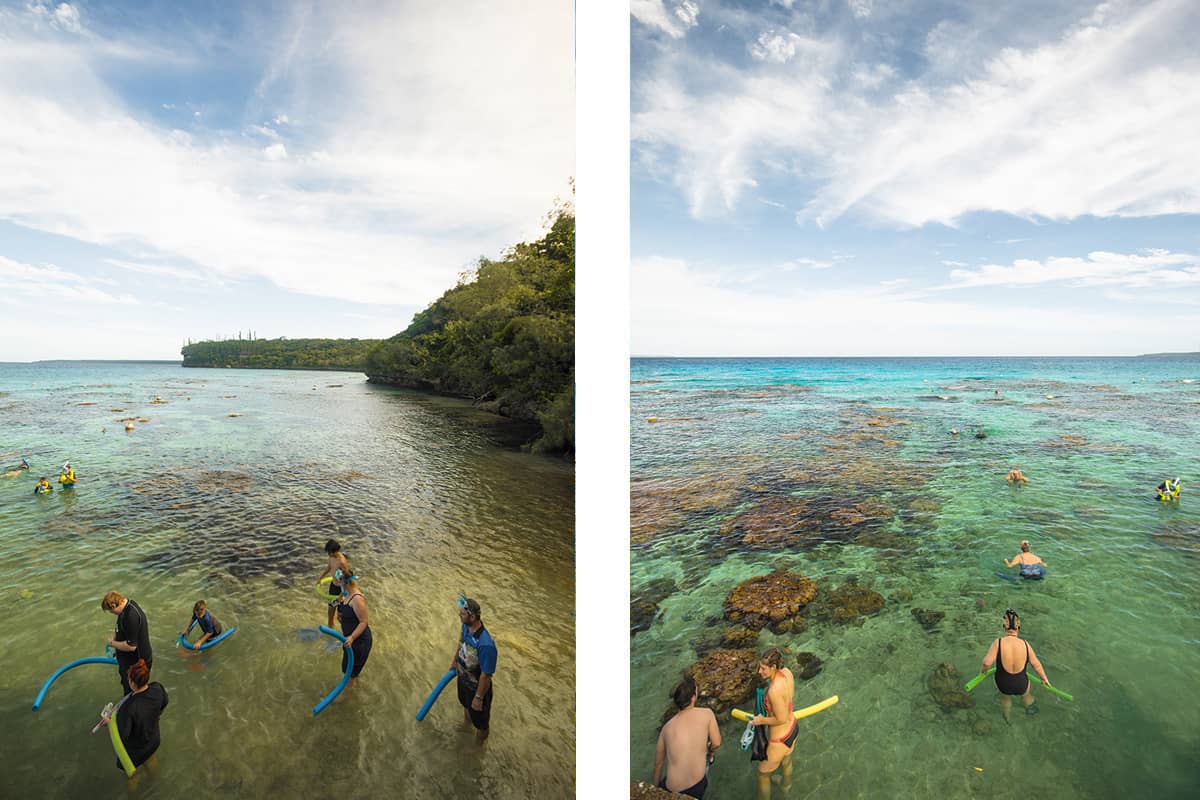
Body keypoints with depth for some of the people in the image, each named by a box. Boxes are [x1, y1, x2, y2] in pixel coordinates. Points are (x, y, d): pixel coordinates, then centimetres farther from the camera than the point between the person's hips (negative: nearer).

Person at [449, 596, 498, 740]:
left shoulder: (485, 644, -44)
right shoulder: (466, 626, -19)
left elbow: (486, 675, -31)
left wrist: (479, 697, -19)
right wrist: (455, 660, 19)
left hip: (476, 686, -6)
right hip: (463, 677, 6)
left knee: (478, 712, 23)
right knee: (464, 701, 36)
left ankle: (483, 731, 54)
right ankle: (467, 715, 68)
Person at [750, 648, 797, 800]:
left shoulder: (774, 691, -40)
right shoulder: (787, 672, -16)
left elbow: (781, 719, -28)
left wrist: (762, 720, -14)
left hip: (780, 739, -8)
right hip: (793, 728, 8)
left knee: (763, 773, 19)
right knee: (786, 761, 40)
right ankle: (786, 784, 68)